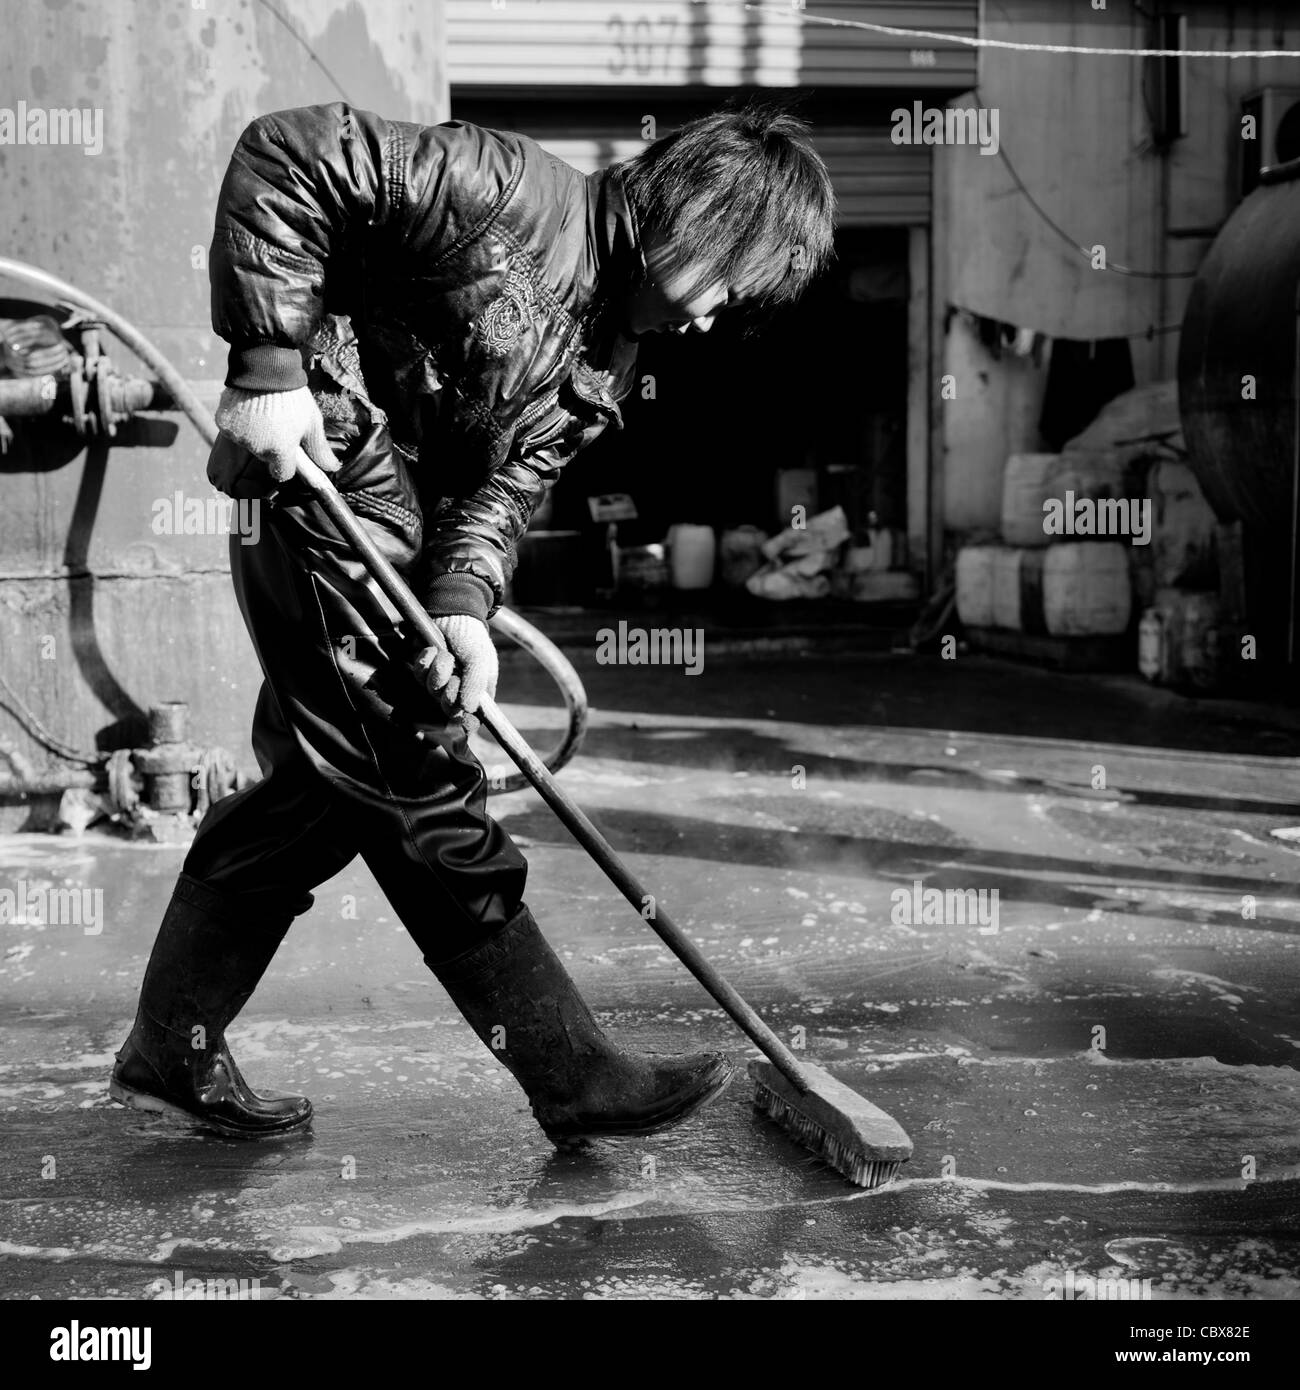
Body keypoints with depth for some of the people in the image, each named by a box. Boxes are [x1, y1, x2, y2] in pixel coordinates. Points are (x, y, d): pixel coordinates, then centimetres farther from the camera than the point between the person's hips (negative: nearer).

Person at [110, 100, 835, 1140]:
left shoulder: (611, 351, 10)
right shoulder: (517, 192, -16)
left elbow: (512, 475, 0)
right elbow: (286, 155, -20)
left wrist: (463, 600, -19)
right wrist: (269, 361, -25)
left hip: (399, 525, 10)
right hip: (317, 474, -10)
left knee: (326, 789, 13)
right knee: (421, 784, -5)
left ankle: (172, 1052, 25)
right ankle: (573, 1075, 1)